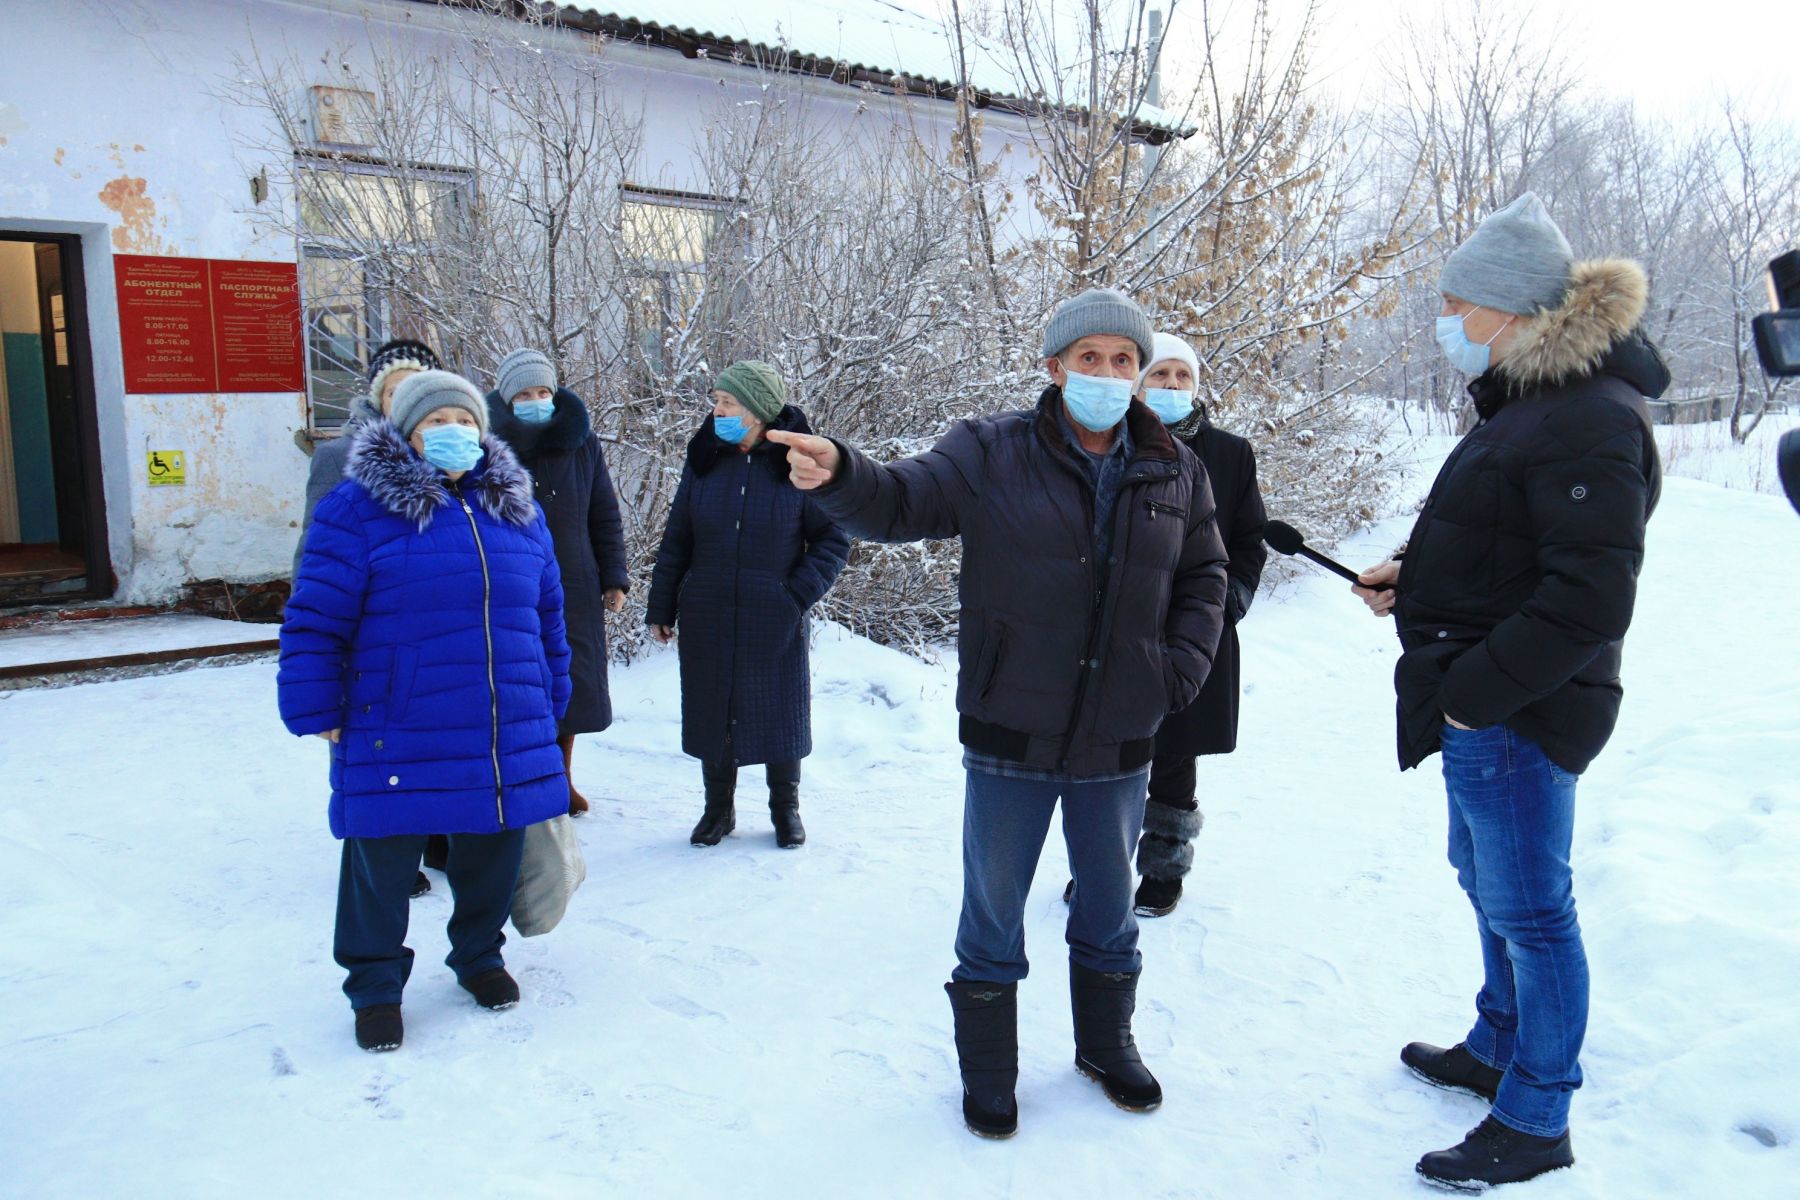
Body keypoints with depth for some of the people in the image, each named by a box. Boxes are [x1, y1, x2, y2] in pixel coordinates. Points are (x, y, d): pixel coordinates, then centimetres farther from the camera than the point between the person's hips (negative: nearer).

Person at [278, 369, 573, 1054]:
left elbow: (547, 618, 16)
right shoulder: (359, 509, -7)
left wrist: (549, 702, 17)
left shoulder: (518, 511, 9)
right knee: (383, 865, 9)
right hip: (395, 740, -4)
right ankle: (375, 986, 29)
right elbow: (315, 621, -7)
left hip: (508, 741, 4)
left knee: (492, 858, 16)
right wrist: (319, 713, -8)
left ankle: (479, 957, 40)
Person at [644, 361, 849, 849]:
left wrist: (799, 594, -12)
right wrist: (661, 609, 6)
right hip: (707, 620, 3)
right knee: (711, 711, 11)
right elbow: (676, 541, 7)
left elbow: (833, 540, -2)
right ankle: (718, 807, 29)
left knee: (780, 709, 8)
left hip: (774, 622, -3)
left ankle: (785, 806, 28)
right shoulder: (704, 459, 2)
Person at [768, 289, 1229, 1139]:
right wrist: (839, 476, -36)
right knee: (993, 917, 11)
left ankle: (1107, 1045, 45)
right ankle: (986, 1070, 32)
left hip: (1119, 745, 3)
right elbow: (900, 503, -15)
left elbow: (1205, 576, 12)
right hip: (1010, 741, -3)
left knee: (1108, 911, 22)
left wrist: (1183, 667, -1)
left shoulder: (1174, 472, 2)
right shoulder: (991, 454, -8)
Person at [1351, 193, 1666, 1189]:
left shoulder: (1588, 420, -20)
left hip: (1518, 714, -11)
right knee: (1488, 881, 23)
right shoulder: (1528, 400, 12)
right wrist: (1414, 575, 9)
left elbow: (1588, 595, -25)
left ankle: (1535, 1122, 17)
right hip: (1480, 704, 11)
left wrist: (1479, 689, -21)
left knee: (1527, 908, 2)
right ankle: (1498, 1049, 42)